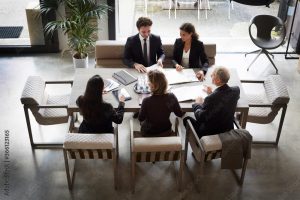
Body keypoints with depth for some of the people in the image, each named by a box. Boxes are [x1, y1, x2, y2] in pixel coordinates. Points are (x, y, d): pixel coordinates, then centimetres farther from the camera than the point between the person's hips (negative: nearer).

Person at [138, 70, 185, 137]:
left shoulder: (147, 101, -32)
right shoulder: (171, 97, -22)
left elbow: (141, 118, -14)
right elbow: (180, 114, -6)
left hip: (149, 133, -3)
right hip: (166, 132, 3)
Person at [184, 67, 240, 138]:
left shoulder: (211, 98, -32)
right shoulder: (236, 90, -15)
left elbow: (200, 118, -18)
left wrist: (197, 104, -2)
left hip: (211, 132, -6)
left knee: (186, 119, 15)